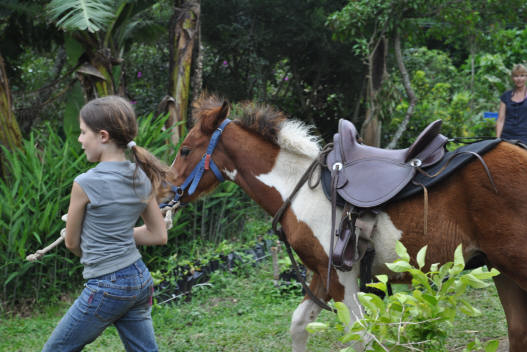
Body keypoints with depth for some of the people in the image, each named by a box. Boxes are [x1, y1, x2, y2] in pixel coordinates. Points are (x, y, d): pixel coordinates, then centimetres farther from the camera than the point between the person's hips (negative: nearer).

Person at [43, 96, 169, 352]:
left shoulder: (86, 183, -16)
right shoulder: (141, 178, 3)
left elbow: (72, 243, -3)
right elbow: (158, 235, 11)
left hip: (106, 288, -7)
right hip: (141, 280, 7)